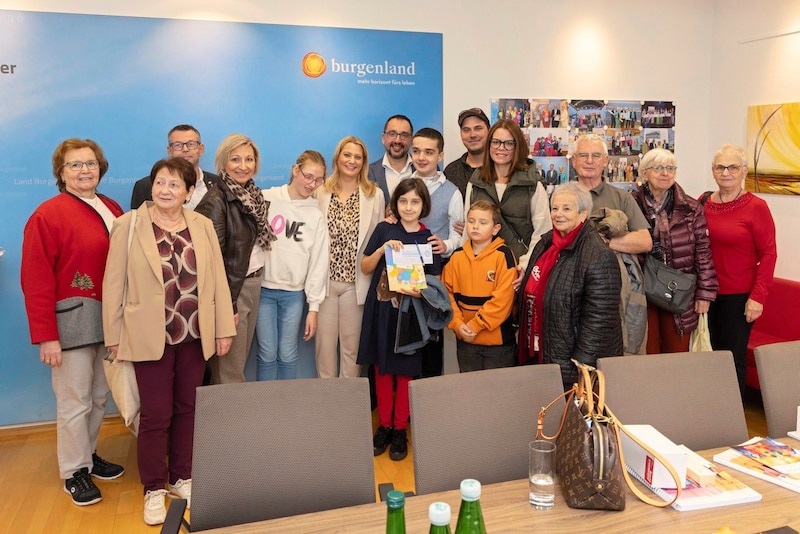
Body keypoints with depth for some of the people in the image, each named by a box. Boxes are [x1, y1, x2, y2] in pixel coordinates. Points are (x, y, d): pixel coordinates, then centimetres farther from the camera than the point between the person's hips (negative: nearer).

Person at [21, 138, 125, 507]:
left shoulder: (113, 210, 8)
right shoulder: (47, 215, -9)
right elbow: (36, 281, -13)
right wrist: (46, 337, -15)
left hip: (109, 318, 6)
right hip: (72, 320, -6)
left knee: (99, 396, 16)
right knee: (74, 401, 3)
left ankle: (88, 456, 34)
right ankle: (74, 472, 20)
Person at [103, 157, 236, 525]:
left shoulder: (203, 226, 5)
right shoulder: (129, 224, -3)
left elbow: (217, 279, 5)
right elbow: (113, 284, -2)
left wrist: (224, 328, 4)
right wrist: (114, 336, -3)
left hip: (195, 335, 3)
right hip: (150, 337, -3)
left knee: (187, 409, 13)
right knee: (156, 414, 3)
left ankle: (181, 478, 30)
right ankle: (154, 489, 21)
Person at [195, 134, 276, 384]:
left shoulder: (254, 196, 8)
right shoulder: (215, 201, -16)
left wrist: (255, 283, 9)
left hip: (253, 285, 8)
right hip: (230, 289, -8)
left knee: (240, 360, 18)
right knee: (229, 372, 2)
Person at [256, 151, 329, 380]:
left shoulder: (316, 215, 4)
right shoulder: (266, 200, -2)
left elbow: (319, 262, 4)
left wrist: (313, 306, 2)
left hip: (294, 293, 2)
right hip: (263, 288, -1)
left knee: (288, 355, 5)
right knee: (268, 353, 2)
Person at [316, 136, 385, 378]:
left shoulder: (375, 195, 4)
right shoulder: (322, 192, 6)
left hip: (356, 280, -1)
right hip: (325, 279, 1)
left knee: (351, 342, 7)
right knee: (325, 340, 5)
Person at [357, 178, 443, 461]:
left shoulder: (429, 238, 0)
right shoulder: (384, 230, 2)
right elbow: (365, 268, 4)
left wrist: (420, 292, -19)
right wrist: (383, 249, -13)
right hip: (381, 308, 1)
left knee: (405, 372, 5)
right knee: (382, 369, 9)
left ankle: (400, 430, 20)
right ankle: (384, 426, 24)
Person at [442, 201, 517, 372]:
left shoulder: (503, 255, -10)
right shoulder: (457, 257, 3)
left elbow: (502, 298, -16)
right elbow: (447, 292, 4)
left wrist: (475, 324, -16)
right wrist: (457, 323, -9)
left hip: (498, 340, -4)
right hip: (465, 339, 4)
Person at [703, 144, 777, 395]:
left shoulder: (756, 207, -9)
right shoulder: (704, 202, 3)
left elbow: (768, 254, -9)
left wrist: (758, 297, -13)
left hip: (738, 296, -4)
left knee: (733, 359, 5)